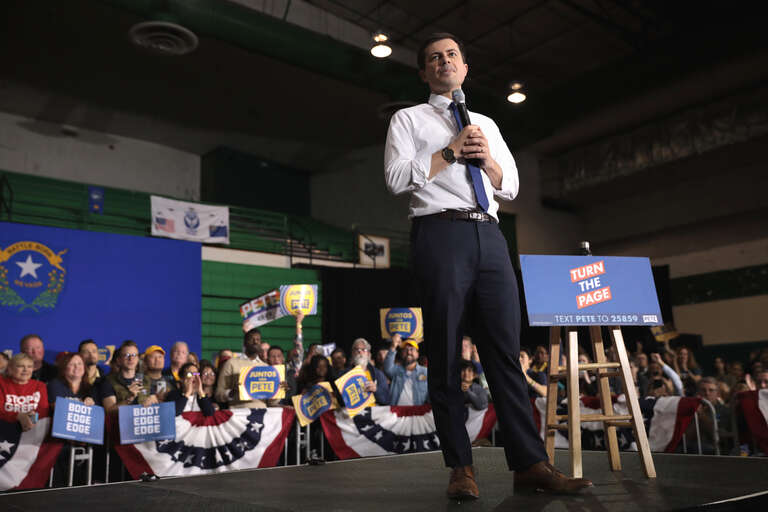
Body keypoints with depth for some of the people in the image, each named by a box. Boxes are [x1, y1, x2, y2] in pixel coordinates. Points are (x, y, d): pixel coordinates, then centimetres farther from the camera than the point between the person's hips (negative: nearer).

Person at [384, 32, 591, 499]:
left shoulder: (487, 125, 27)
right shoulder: (409, 120, 14)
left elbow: (511, 187, 22)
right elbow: (397, 178, -1)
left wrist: (488, 161, 2)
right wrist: (451, 151, -6)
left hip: (489, 235, 4)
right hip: (441, 233, -4)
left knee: (506, 350, -1)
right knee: (446, 352, -3)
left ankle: (530, 463, 0)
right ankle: (461, 467, 2)